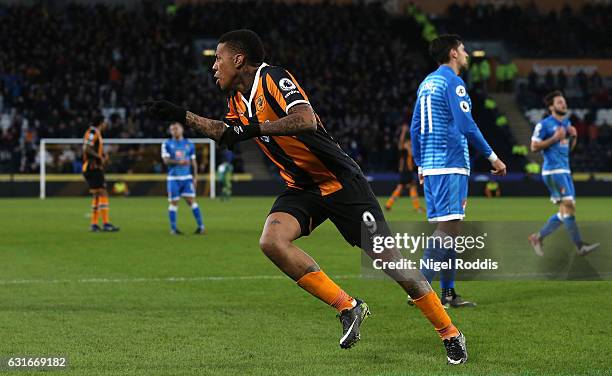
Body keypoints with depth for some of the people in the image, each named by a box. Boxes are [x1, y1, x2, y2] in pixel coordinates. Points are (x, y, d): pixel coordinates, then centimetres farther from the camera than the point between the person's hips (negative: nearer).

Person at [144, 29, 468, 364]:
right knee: (272, 242, -22)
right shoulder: (238, 97, 9)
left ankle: (451, 335, 8)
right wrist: (181, 116, 22)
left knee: (389, 261, -7)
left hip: (341, 182, -7)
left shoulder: (273, 78, -16)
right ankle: (348, 307, -11)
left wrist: (253, 129, -33)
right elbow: (225, 132, 31)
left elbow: (306, 120, -34)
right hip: (302, 189, 7)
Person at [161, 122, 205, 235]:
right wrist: (179, 162, -24)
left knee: (191, 200, -8)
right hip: (173, 178, -1)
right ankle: (173, 228, 9)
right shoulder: (167, 144, 3)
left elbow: (193, 161, 12)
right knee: (174, 202, 1)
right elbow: (166, 160, -9)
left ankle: (201, 226, -6)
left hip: (187, 178, 1)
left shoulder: (189, 144, 10)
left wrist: (195, 176, 4)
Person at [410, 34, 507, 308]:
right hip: (450, 165, -9)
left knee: (448, 227, 10)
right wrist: (492, 157, -10)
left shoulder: (427, 83, 18)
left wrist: (420, 165, 24)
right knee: (447, 226, -13)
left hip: (430, 164, 9)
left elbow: (415, 128, 20)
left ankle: (448, 293, 10)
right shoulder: (452, 82, -9)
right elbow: (466, 125, -15)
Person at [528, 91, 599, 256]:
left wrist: (574, 136, 5)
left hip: (565, 171, 9)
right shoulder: (544, 125, -6)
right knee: (568, 206, -15)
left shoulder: (566, 122, 18)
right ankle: (580, 246, -15)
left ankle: (537, 237, 16)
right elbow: (534, 146, -10)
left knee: (565, 212, 5)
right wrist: (555, 138, -15)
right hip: (553, 171, -9)